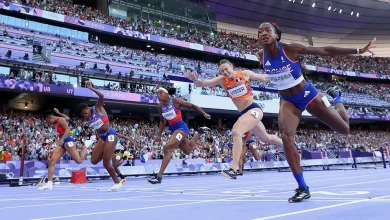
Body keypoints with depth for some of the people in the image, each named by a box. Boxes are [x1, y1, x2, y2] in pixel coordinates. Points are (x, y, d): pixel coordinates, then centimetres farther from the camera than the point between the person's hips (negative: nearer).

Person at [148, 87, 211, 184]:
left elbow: (192, 106, -4)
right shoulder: (160, 107, 4)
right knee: (188, 151, 23)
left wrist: (204, 114, -5)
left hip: (181, 127, -7)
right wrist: (159, 135, 16)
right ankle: (200, 132, 48)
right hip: (173, 129, 7)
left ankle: (159, 176, -21)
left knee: (167, 148, -24)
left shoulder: (175, 101, -12)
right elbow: (162, 121, 19)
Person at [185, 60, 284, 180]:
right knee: (266, 138, 24)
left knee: (236, 132, -28)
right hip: (244, 113, 6)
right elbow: (203, 83, -8)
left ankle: (233, 169, -30)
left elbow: (264, 78, 10)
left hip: (254, 109, -6)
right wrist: (195, 79, -26)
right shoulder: (221, 80, 1)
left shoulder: (245, 74, -6)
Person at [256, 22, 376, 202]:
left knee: (344, 129, 7)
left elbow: (325, 51, -16)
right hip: (287, 101, 2)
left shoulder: (290, 49, -21)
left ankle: (336, 96, 42)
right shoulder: (261, 57, -12)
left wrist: (359, 51, -15)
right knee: (286, 137, -24)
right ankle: (302, 188, -12)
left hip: (307, 94, -1)